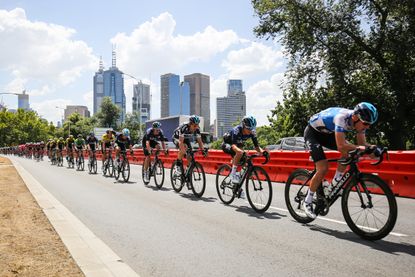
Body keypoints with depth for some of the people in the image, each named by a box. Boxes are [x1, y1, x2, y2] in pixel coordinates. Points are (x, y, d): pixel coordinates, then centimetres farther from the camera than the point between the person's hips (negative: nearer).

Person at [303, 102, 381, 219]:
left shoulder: (359, 121, -14)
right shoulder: (342, 117, -37)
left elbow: (362, 143, -11)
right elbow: (341, 146, -43)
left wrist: (372, 147, -30)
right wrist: (359, 147, -40)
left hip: (327, 133, 8)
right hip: (312, 132, -7)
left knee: (349, 150, -14)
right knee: (323, 169, -17)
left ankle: (333, 186, -1)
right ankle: (307, 202, 0)